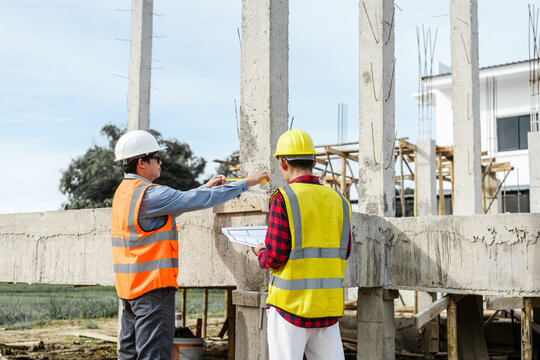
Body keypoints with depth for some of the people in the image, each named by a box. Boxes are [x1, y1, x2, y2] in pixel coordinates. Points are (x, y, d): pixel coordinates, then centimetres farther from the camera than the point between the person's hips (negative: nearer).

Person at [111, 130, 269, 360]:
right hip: (152, 288, -10)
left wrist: (205, 188, 20)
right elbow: (199, 201, -19)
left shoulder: (124, 191, 13)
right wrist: (245, 183, -11)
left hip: (129, 286, 10)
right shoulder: (149, 194, -17)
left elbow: (175, 202, 21)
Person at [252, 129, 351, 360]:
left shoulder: (283, 198, -11)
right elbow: (344, 252, 12)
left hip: (291, 303, -5)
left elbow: (275, 259, -13)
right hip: (329, 305, 5)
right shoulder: (338, 200, 6)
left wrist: (261, 253, 9)